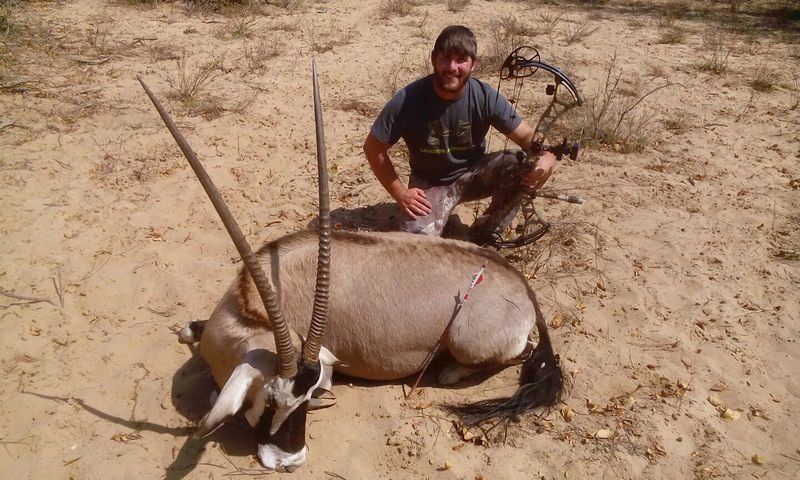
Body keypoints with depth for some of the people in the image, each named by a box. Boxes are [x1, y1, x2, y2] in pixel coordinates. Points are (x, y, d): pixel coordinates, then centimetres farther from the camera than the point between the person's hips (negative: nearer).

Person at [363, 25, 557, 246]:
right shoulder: (407, 100, -22)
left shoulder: (486, 97, -18)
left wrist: (547, 157, -36)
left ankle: (484, 238, -5)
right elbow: (373, 148, -12)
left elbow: (526, 136, -12)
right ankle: (439, 214, 10)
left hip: (473, 174, 3)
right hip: (429, 184, -2)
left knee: (521, 166, -26)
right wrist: (401, 194, -16)